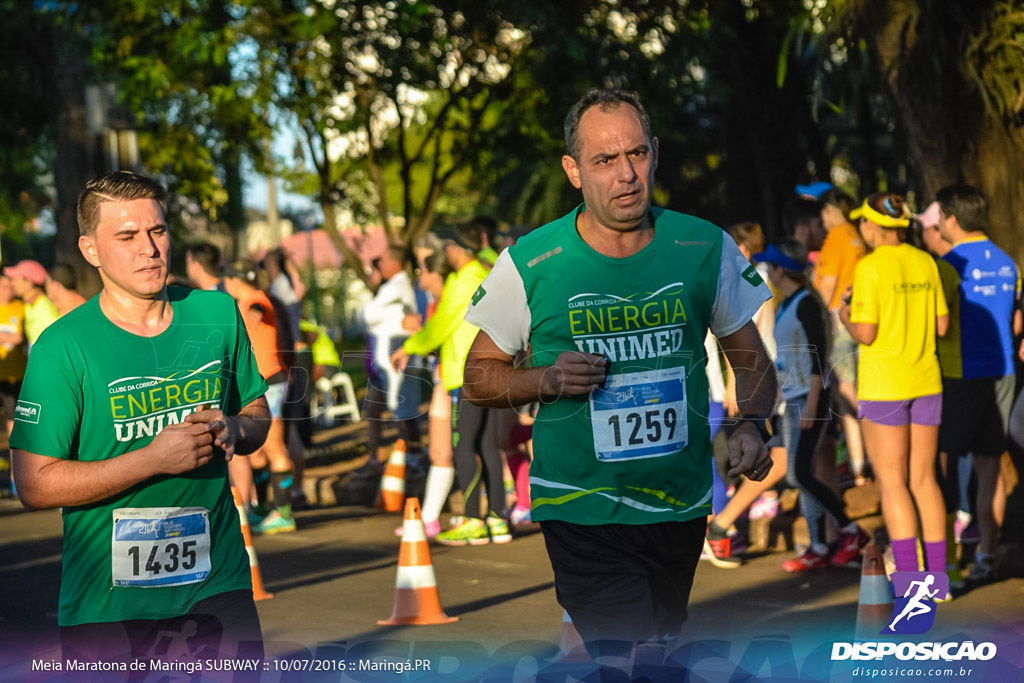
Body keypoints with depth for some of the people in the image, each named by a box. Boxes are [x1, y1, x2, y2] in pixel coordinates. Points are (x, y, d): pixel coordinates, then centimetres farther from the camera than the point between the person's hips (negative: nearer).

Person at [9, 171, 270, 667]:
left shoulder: (217, 315, 3)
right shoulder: (63, 347, -11)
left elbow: (258, 416, 16)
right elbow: (35, 485, -14)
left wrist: (232, 430, -8)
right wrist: (153, 458, -20)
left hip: (217, 577, 3)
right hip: (109, 597, -3)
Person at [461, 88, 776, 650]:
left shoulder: (707, 249, -1)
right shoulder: (528, 266, -7)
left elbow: (750, 358, 10)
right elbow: (479, 378, 2)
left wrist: (752, 425, -11)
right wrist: (546, 380, -17)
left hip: (683, 504, 4)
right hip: (583, 512, -4)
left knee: (663, 644, 20)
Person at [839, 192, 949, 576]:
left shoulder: (870, 268, -14)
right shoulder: (925, 263, 4)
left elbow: (866, 334, -16)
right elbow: (941, 326, 6)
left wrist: (845, 315, 3)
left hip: (884, 385, -5)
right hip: (925, 381, 6)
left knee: (892, 482, -2)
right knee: (924, 479, 11)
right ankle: (936, 577, 10)